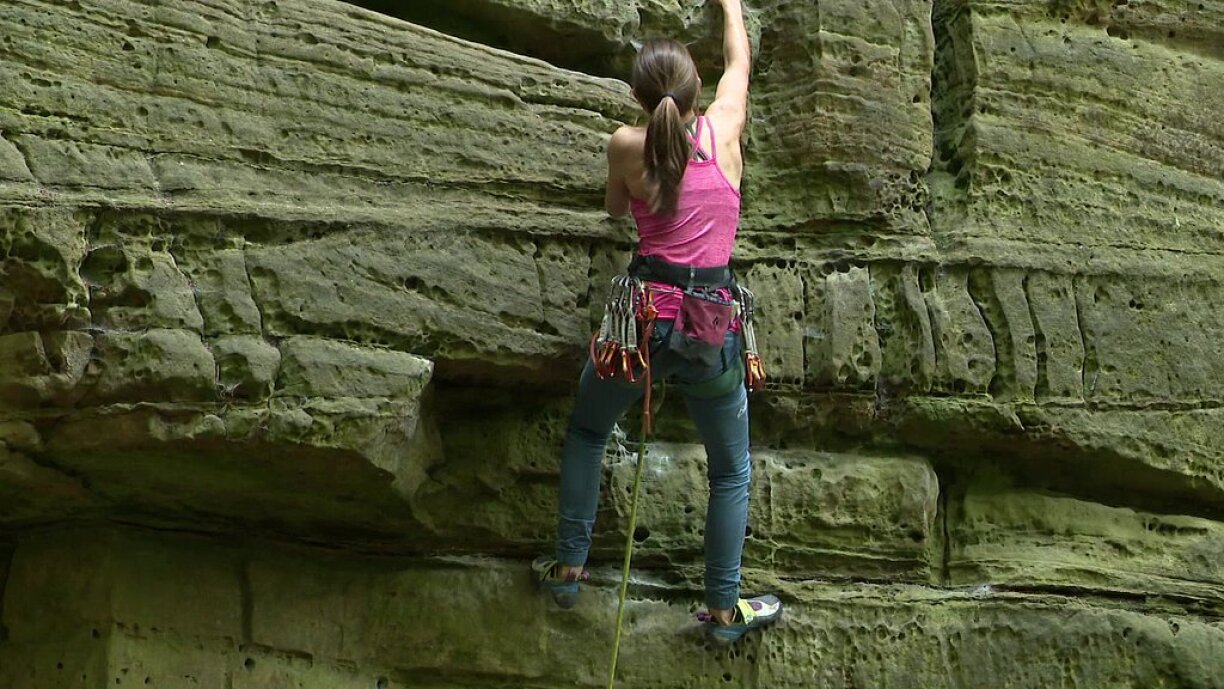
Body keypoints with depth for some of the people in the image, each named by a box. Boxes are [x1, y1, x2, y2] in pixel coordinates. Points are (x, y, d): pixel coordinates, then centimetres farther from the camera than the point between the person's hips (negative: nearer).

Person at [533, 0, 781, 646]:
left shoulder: (627, 145, -3)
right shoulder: (722, 129, 1)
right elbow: (739, 62, 22)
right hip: (713, 327, 0)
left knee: (585, 433, 25)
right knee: (732, 471, 17)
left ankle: (569, 566, 27)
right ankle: (724, 609, 20)